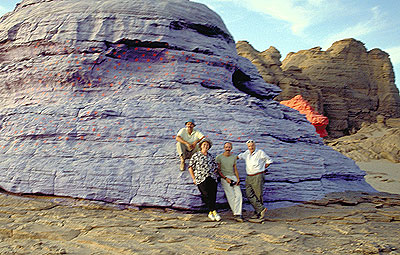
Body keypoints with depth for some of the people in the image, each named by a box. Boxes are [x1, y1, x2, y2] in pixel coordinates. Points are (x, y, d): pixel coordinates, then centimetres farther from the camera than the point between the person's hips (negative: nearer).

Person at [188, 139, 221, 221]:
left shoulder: (211, 156, 17)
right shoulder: (196, 155, 7)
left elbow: (215, 167, 23)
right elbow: (190, 167, 7)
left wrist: (214, 174, 7)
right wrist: (194, 178, 2)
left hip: (212, 178, 3)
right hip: (201, 179, -3)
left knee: (213, 195, -7)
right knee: (207, 195, -15)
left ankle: (210, 213, 3)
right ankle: (214, 212, -10)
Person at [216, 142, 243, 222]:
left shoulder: (234, 157, 14)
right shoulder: (219, 157, 0)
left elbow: (235, 169, 16)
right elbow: (218, 170, -1)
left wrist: (238, 179, 2)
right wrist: (226, 178, -11)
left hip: (233, 177, 4)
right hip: (224, 177, -4)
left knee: (239, 195, -12)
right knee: (231, 196, -14)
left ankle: (237, 215, -13)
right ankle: (237, 213, -6)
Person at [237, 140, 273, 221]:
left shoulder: (260, 152, -4)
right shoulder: (247, 153, 12)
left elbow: (269, 160, 6)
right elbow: (239, 156, 30)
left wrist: (263, 168, 4)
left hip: (258, 177, -5)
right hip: (249, 177, 6)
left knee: (258, 195, -1)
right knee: (249, 195, -6)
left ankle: (258, 213, 8)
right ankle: (261, 209, -3)